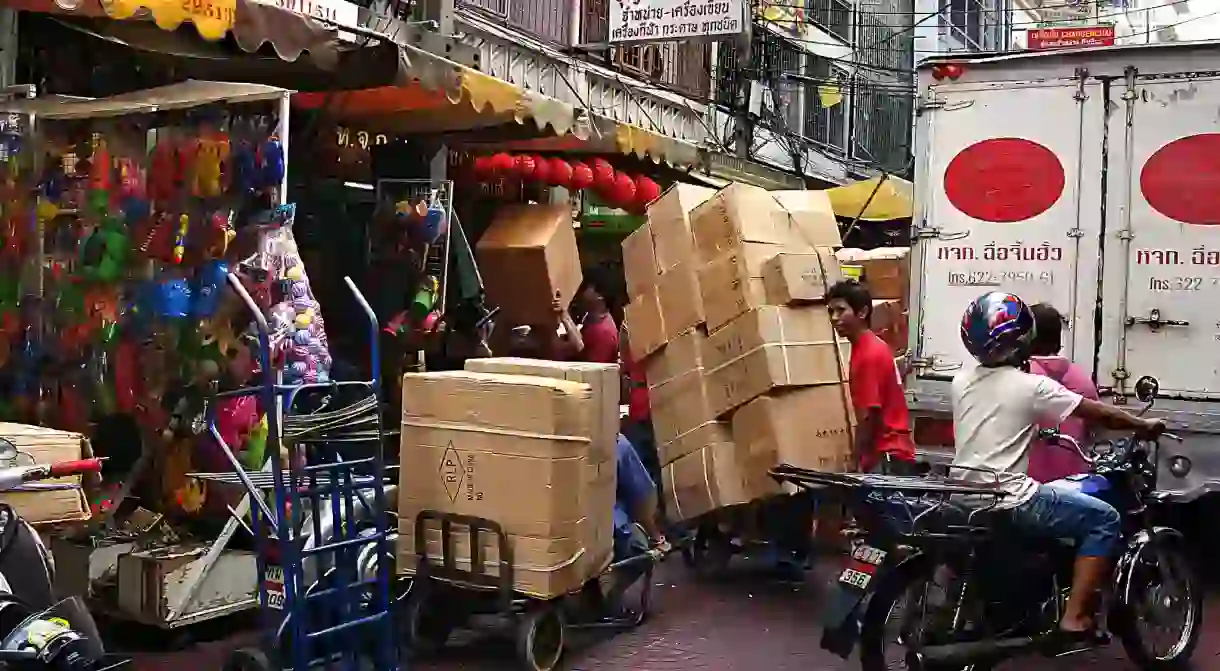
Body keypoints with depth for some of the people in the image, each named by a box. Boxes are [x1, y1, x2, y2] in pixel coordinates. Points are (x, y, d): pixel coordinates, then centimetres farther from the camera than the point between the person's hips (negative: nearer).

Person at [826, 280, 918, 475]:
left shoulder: (869, 354, -17)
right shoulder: (868, 348, 12)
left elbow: (869, 418, -19)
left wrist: (855, 463, -14)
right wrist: (859, 458, 18)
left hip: (886, 456, -10)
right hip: (887, 453, 10)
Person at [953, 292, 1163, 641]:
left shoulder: (961, 381, 6)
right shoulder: (1031, 386, -12)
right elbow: (1097, 413, -4)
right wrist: (1144, 425, 10)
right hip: (1007, 502, -8)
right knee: (1104, 519, 1)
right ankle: (1074, 617, -3)